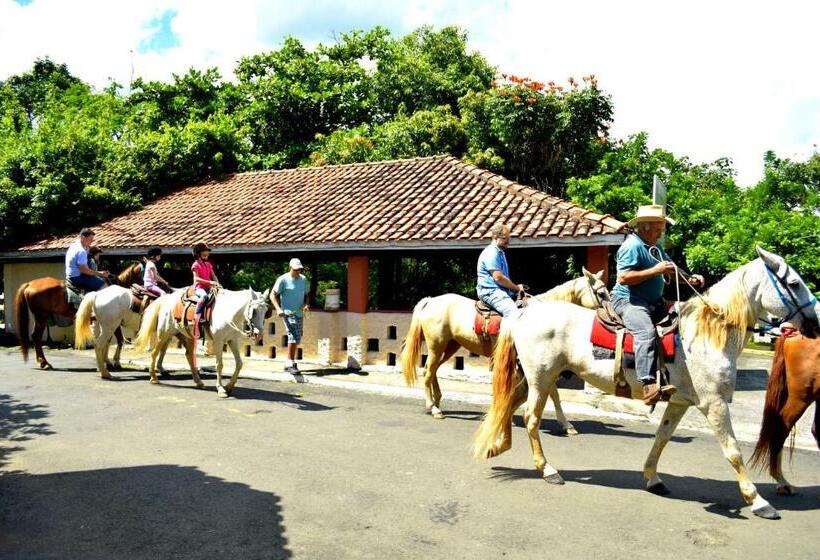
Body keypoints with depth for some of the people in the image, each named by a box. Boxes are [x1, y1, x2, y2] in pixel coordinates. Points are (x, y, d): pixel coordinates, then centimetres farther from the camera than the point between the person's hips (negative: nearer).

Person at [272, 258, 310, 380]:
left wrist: (306, 304, -3)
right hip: (287, 312, -7)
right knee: (294, 335, -20)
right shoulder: (283, 279, -8)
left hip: (299, 313, 7)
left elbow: (306, 294, 18)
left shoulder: (303, 279, 8)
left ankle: (289, 365, 26)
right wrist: (278, 308, -20)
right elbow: (273, 295, -6)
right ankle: (291, 363, -11)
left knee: (296, 339, 12)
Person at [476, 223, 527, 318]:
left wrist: (516, 287, 12)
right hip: (490, 291, -11)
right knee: (514, 313, -30)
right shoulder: (491, 252, -13)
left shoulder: (500, 252, 21)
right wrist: (516, 287, -9)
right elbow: (498, 277, -21)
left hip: (500, 291, 11)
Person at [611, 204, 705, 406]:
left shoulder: (655, 247, 16)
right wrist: (655, 270, -21)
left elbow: (671, 270, 21)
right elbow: (623, 278, -24)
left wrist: (689, 279, 0)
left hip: (654, 301, 10)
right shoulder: (632, 246, -14)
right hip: (628, 300, -10)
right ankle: (649, 385, -41)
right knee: (646, 331, -32)